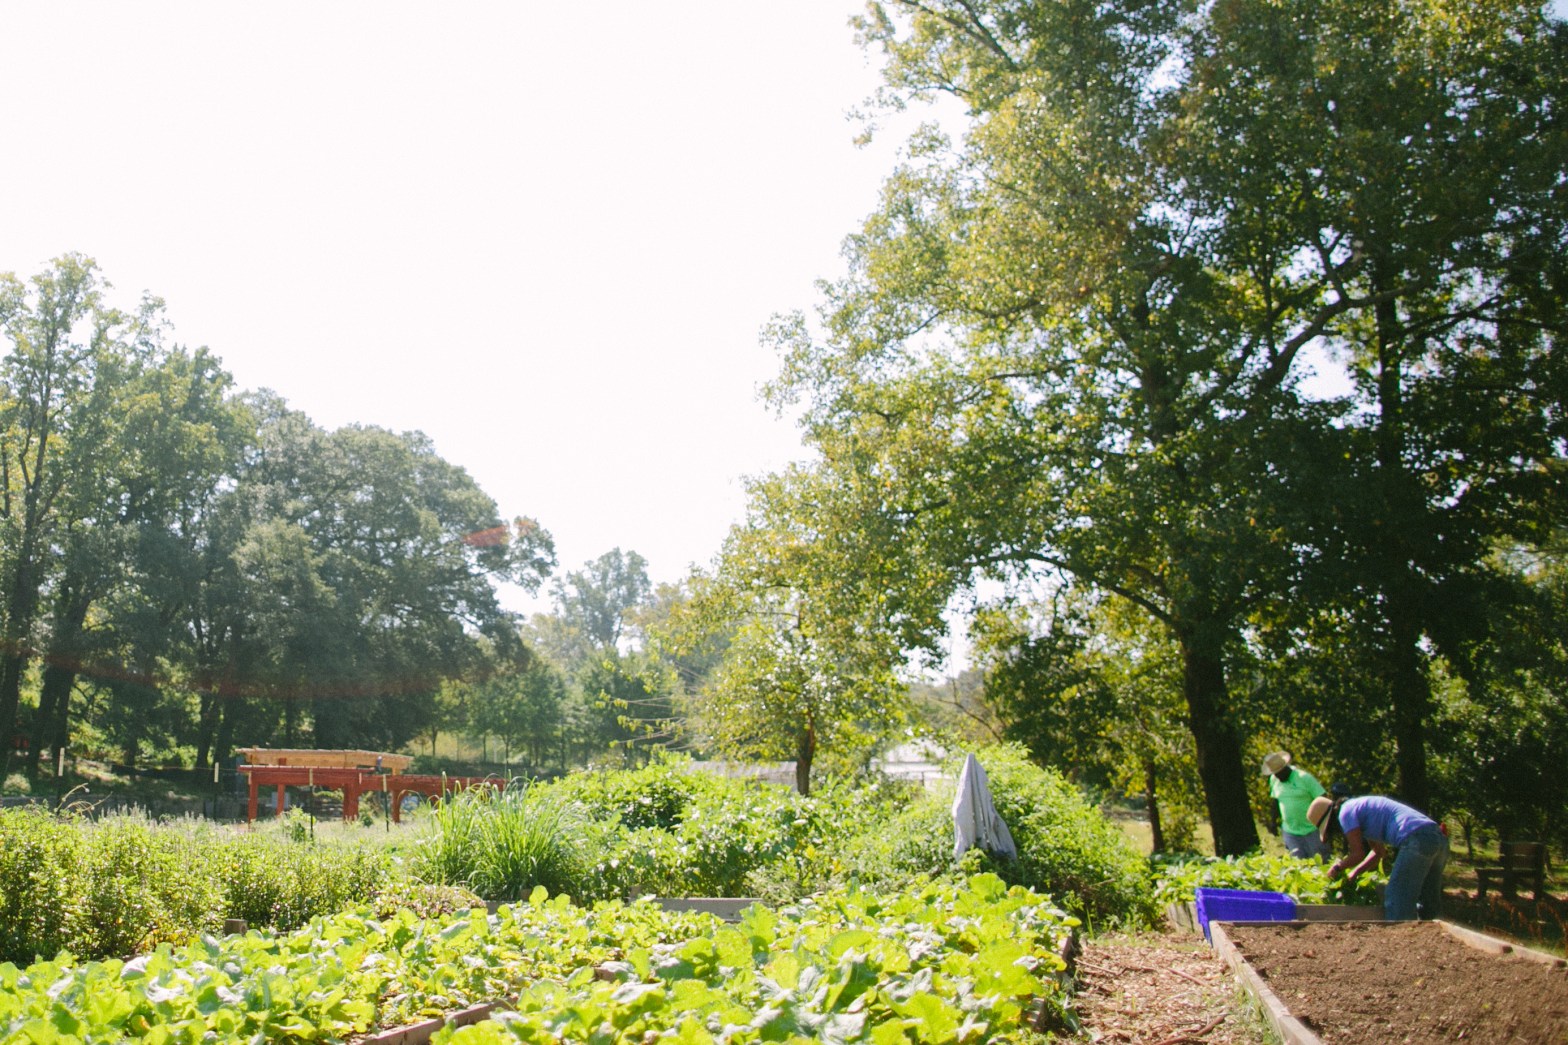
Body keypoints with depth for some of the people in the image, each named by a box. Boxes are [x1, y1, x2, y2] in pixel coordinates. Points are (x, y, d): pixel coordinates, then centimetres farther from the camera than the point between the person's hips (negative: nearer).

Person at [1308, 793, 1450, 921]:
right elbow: (1379, 851, 35)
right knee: (1429, 905, 18)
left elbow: (1358, 854, -3)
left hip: (1416, 838, -10)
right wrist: (1354, 872, 28)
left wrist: (1338, 867, 14)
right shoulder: (1361, 808, 29)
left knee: (1396, 901, -6)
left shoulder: (1346, 812, 0)